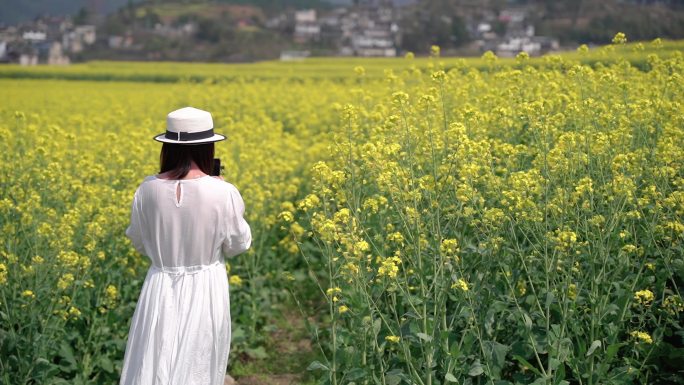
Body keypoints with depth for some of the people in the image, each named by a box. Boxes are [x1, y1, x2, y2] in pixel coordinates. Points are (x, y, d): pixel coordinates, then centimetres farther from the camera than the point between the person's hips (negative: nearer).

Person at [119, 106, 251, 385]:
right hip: (206, 291, -1)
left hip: (161, 291, 2)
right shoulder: (223, 193, -16)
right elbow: (237, 246, -2)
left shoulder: (148, 189, -8)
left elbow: (140, 244, 5)